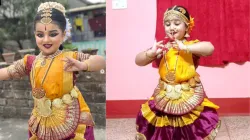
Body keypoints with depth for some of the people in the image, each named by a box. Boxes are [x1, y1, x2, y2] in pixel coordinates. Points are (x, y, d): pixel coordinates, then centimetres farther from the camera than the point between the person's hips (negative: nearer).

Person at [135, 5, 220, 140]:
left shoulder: (191, 44, -5)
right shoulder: (161, 46, 0)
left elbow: (209, 48, -25)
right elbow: (138, 61, -4)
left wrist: (185, 48, -34)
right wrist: (151, 53, -23)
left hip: (189, 97, -2)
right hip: (165, 96, 2)